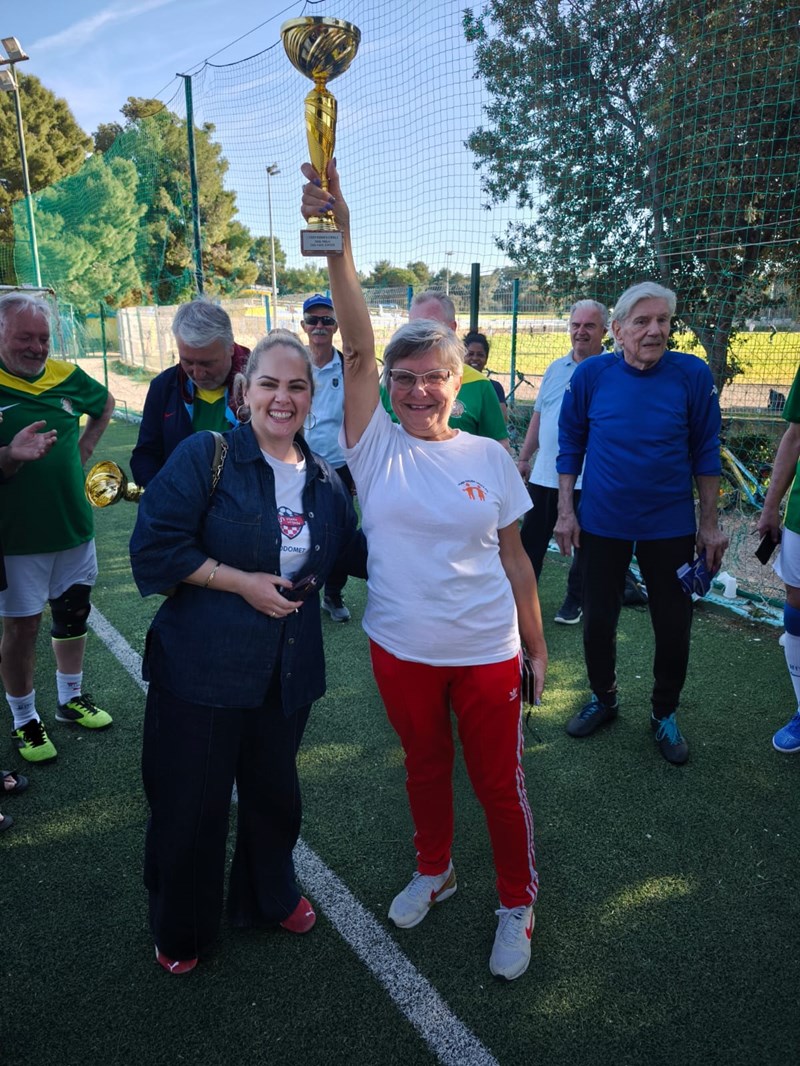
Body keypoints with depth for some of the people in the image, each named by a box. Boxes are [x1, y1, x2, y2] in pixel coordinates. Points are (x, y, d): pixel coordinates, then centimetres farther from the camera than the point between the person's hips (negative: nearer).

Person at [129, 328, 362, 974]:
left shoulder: (324, 480, 4)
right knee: (190, 803, 11)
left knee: (274, 792, 21)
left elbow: (350, 552, 14)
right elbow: (155, 548, -16)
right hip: (201, 669, -4)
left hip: (287, 672, 4)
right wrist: (242, 582, -18)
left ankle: (269, 896, 49)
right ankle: (180, 929, 38)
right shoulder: (206, 456, -11)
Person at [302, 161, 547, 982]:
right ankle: (433, 871, 48)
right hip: (401, 649, 1)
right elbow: (357, 348, -20)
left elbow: (514, 558, 0)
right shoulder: (377, 448, -8)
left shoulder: (489, 458, -6)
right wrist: (337, 243, -31)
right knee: (424, 769, 21)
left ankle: (517, 904, 36)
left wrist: (537, 649, 3)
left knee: (500, 782, 12)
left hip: (486, 651, 0)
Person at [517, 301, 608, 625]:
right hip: (543, 473, 5)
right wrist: (524, 458, 15)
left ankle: (575, 600, 27)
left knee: (585, 543, 10)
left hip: (586, 479, -4)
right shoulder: (556, 369, 11)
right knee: (532, 539, 11)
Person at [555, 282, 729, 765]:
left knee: (674, 626, 10)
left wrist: (710, 524, -1)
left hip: (670, 526, 0)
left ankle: (665, 714, 33)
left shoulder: (693, 375, -10)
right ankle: (604, 698, 38)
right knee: (598, 620, 13)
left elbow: (705, 451, -2)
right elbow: (571, 444, 1)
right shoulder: (591, 374, -9)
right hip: (603, 523, 1)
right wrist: (566, 511, -1)